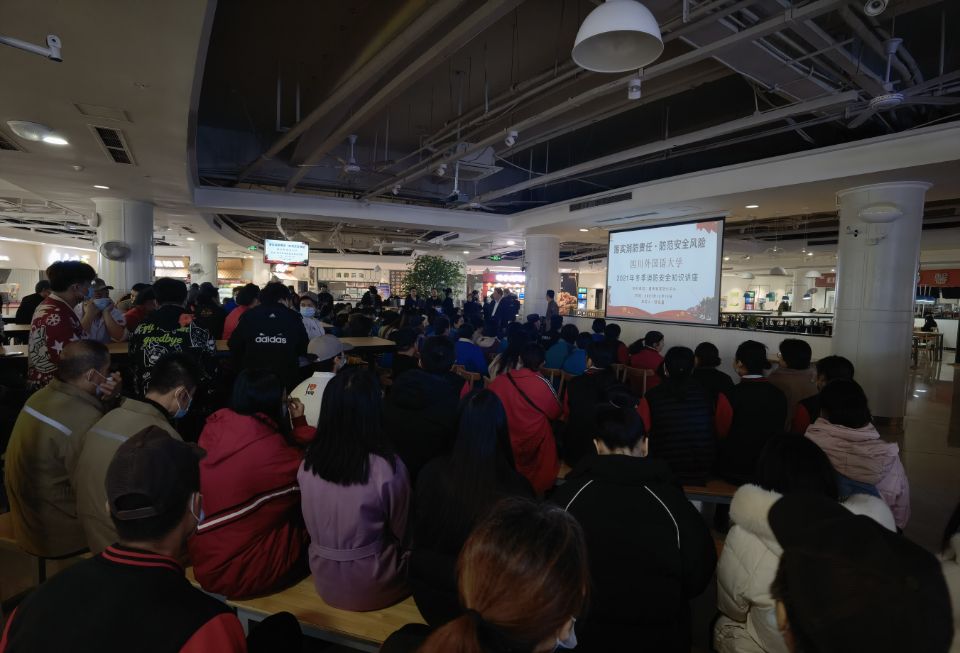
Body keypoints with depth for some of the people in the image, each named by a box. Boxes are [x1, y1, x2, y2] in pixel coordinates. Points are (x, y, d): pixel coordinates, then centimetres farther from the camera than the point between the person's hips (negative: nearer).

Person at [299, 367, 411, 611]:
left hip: (325, 583, 5)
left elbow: (312, 527, 4)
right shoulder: (388, 468, -26)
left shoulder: (308, 462, -13)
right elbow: (401, 534, -9)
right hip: (371, 587, -4)